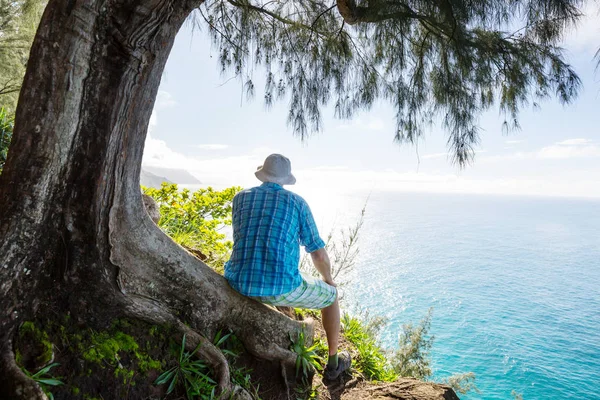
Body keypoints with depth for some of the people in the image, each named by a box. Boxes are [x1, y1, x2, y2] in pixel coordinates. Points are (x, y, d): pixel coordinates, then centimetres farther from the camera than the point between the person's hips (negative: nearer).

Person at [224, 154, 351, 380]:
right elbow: (319, 254, 5)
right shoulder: (297, 202, 4)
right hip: (281, 287, -4)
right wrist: (328, 279, 27)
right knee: (330, 295, 26)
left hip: (240, 283, 4)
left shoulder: (240, 198, 13)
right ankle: (333, 363, 39)